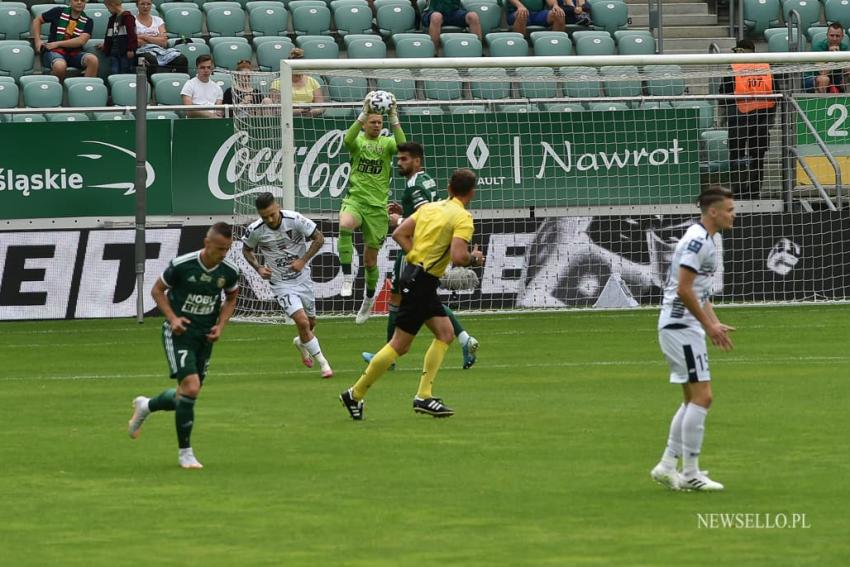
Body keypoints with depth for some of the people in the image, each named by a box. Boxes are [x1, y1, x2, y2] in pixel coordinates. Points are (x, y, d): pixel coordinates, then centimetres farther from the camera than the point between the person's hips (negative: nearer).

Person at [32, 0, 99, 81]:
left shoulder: (88, 21, 7)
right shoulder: (59, 12, 5)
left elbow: (81, 41, -7)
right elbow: (37, 20, 16)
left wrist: (57, 43, -11)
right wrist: (38, 41, 4)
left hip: (74, 53, 2)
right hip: (55, 51, -2)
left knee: (92, 59, -30)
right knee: (60, 66, -38)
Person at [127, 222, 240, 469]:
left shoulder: (229, 271, -7)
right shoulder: (181, 265, -18)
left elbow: (231, 298, 14)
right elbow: (157, 290, -3)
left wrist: (220, 325, -1)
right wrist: (172, 318, -16)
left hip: (204, 337, 5)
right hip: (179, 333, -5)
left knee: (188, 395, 10)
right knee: (191, 386, -20)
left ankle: (146, 406, 42)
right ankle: (185, 452, -7)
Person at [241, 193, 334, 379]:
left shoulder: (294, 219, -18)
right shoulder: (255, 230, -16)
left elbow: (319, 238, -7)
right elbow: (246, 250, 5)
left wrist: (303, 261, -16)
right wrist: (259, 268, -12)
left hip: (302, 278, 2)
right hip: (281, 284, -2)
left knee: (311, 323, 16)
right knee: (302, 322, -17)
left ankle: (300, 343, 51)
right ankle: (323, 363, -3)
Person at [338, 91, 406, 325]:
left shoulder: (386, 143, 5)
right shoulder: (358, 141, 3)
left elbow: (402, 145, -18)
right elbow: (347, 140, -22)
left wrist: (394, 119, -26)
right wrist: (363, 114, -30)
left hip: (378, 205, 1)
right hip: (355, 200, -1)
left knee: (370, 258, 8)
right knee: (345, 225, -37)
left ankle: (369, 300, 31)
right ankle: (347, 276, -30)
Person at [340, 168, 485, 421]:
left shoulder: (430, 207, 11)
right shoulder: (462, 218, -13)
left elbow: (399, 234, 8)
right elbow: (457, 257, -23)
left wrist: (418, 255, 9)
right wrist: (474, 258, -3)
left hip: (415, 272, 9)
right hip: (422, 282, -9)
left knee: (445, 333, 12)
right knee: (400, 344, -3)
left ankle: (423, 396, 10)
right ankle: (355, 394, 3)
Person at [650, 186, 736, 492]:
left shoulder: (705, 240, 16)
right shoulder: (697, 241, -16)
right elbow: (684, 289, -22)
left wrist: (714, 323, 14)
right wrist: (709, 325, -16)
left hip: (683, 327, 10)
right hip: (681, 326, -10)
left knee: (693, 398, 13)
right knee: (701, 396, -9)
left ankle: (667, 466, 15)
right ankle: (690, 474, -6)